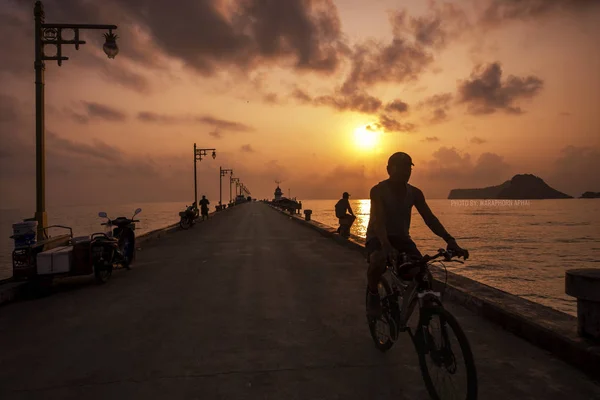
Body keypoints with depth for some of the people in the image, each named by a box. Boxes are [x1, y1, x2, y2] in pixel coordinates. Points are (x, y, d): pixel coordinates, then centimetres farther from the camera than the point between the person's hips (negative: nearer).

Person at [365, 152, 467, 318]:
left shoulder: (414, 193, -3)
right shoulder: (378, 190, -17)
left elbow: (429, 218, -8)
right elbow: (378, 220, -30)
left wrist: (450, 240, -24)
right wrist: (386, 245, -48)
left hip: (401, 238, 5)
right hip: (378, 237, -4)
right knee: (378, 260, -38)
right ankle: (373, 292, -6)